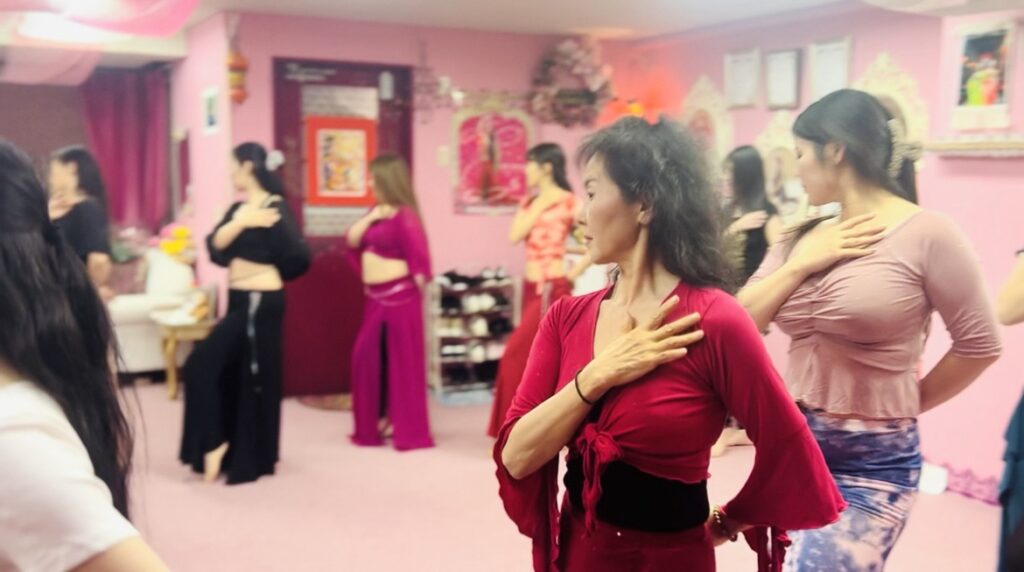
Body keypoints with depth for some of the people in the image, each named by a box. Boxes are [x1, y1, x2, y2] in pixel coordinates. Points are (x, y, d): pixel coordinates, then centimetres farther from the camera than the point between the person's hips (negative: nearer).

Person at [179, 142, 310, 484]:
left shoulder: (275, 208, -12)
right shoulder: (238, 208, 12)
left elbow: (298, 257, -17)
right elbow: (215, 245, -3)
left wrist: (269, 272, -1)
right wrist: (243, 221, -17)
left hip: (260, 302, -9)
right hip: (239, 301, 9)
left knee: (201, 366, -7)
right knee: (233, 377, 14)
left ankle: (214, 442, 7)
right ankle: (242, 455, 24)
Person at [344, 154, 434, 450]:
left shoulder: (404, 215, -15)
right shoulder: (376, 212, 12)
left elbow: (419, 258, -16)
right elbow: (352, 241, 9)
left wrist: (414, 288, -11)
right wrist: (369, 218, -3)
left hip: (399, 296, -9)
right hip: (376, 297, 9)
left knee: (402, 359, -1)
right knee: (368, 356, 11)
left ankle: (407, 428, 9)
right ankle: (377, 421, 23)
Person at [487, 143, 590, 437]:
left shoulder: (567, 202, -9)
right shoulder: (531, 201, 13)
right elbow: (515, 236, -2)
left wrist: (573, 273, -11)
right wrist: (539, 205, -4)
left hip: (551, 289, -8)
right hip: (533, 287, 8)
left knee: (517, 355, -9)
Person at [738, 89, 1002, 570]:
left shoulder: (926, 234, -12)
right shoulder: (804, 238, 5)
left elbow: (979, 344, -7)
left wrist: (907, 403, 2)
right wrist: (799, 265, -9)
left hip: (872, 465, -6)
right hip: (794, 451, 6)